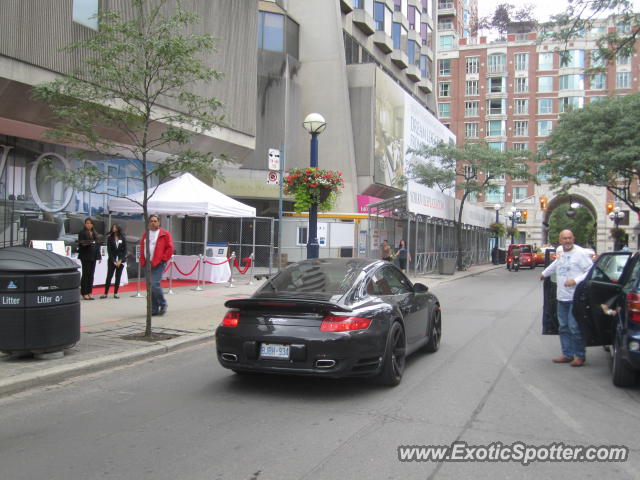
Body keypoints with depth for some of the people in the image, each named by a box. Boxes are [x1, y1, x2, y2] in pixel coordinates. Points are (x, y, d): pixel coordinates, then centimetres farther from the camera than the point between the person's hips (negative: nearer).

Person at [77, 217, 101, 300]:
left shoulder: (95, 233, 16)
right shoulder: (82, 232, -2)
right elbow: (80, 243, -7)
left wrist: (98, 256, 14)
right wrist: (84, 244, -28)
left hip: (93, 256, 6)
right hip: (85, 256, -6)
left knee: (91, 274, 7)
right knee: (86, 274, -4)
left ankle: (89, 293, 12)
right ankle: (84, 293, 1)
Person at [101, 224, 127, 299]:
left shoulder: (123, 238, 2)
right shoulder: (110, 238, 2)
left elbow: (125, 250, 1)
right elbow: (109, 250, -1)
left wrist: (120, 260, -8)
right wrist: (114, 261, -8)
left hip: (120, 260, 1)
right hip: (112, 260, -1)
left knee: (118, 277, 3)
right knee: (109, 276, -3)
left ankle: (115, 293, 9)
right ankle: (106, 293, 1)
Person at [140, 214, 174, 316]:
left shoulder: (164, 234, -1)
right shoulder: (146, 234, 16)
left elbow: (170, 248, -5)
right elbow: (142, 248, 20)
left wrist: (163, 259, -10)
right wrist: (142, 261, 9)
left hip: (158, 264, -6)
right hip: (148, 264, 6)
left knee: (155, 285, -18)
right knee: (150, 287, 6)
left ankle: (163, 304, 3)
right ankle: (154, 309, 14)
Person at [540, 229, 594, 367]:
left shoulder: (580, 253, -9)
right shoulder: (561, 254, 14)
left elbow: (591, 271, -13)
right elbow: (554, 266, 35)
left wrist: (575, 281, -20)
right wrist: (544, 273, 49)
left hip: (575, 298, -8)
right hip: (562, 297, 8)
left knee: (574, 328, -7)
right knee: (563, 328, 11)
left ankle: (580, 356, 4)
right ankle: (567, 354, 20)